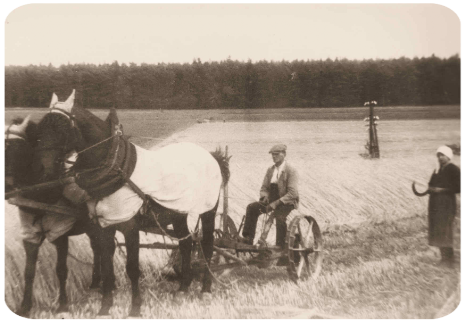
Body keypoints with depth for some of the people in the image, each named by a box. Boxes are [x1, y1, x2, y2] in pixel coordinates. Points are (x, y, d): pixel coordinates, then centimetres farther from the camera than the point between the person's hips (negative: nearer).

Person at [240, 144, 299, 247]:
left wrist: (277, 203, -25)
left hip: (287, 202, -6)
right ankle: (248, 239, -12)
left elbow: (293, 193, -18)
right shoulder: (270, 170, 10)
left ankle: (280, 246, -21)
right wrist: (265, 196, -9)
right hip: (272, 200, 6)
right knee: (252, 207, -14)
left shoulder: (291, 171, -10)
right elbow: (264, 188, 15)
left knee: (279, 216, -35)